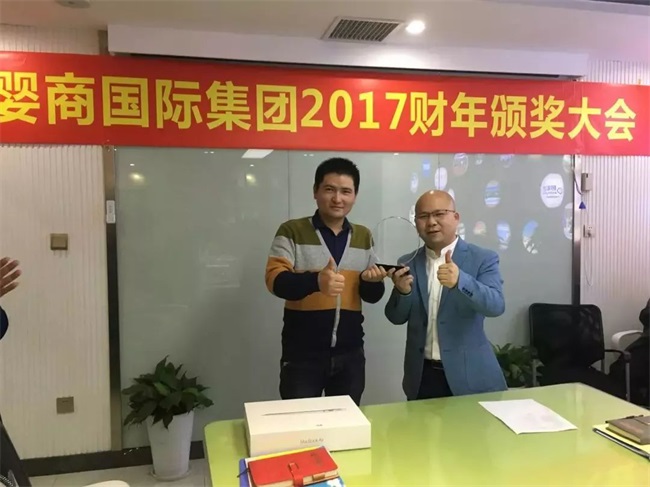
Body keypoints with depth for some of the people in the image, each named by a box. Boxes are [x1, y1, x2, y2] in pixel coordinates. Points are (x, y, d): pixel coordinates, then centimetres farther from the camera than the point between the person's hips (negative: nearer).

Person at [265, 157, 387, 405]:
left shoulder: (363, 236, 8)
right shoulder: (292, 231, -5)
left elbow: (371, 296, 11)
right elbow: (276, 280, -19)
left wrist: (373, 281, -13)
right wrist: (316, 281, -38)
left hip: (350, 355, 4)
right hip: (302, 356, -4)